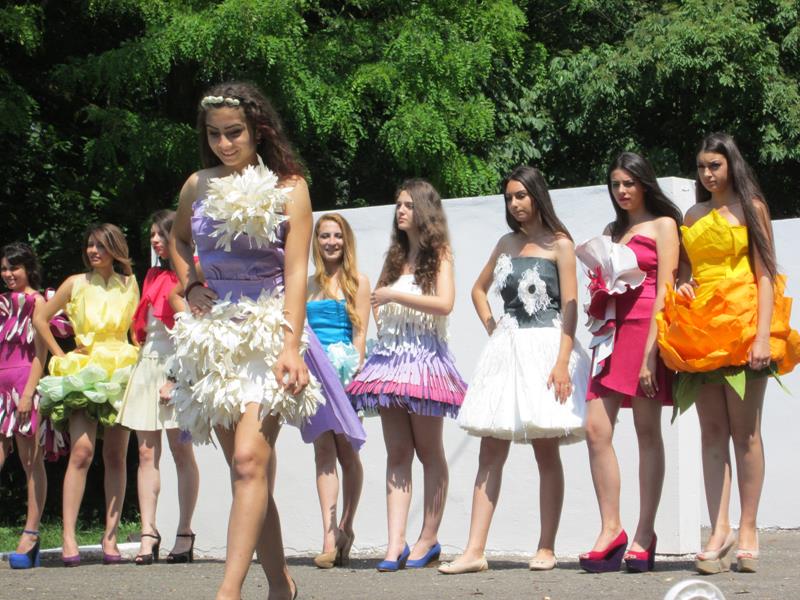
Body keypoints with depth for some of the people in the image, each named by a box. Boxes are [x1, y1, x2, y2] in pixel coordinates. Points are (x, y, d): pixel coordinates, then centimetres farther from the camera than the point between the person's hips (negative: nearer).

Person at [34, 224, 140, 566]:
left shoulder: (129, 284, 10)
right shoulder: (76, 284, 6)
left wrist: (137, 360, 4)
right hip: (82, 372, -2)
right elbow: (40, 318, 11)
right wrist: (60, 355, 5)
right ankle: (69, 537, -18)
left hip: (121, 373, 2)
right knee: (82, 451, -16)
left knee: (115, 457, 0)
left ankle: (110, 538, 2)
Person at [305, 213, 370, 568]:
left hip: (345, 371, -3)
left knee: (346, 452, 4)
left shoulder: (357, 282, 3)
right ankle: (330, 539, -12)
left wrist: (353, 370, -12)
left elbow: (360, 333, -2)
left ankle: (344, 529, 16)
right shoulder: (310, 284, 15)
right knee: (323, 451, -5)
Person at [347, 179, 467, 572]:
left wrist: (394, 295, -14)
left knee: (428, 451, 1)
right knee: (397, 452, -2)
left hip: (424, 356, -6)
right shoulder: (395, 256, 19)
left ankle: (428, 539, 6)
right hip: (390, 356, 6)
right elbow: (378, 304, 27)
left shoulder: (438, 255, 1)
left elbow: (444, 303, -15)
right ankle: (396, 543, -8)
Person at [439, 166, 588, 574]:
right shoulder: (507, 244, 16)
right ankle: (475, 551, -6)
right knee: (490, 452, -2)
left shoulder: (559, 245, 0)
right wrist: (492, 330, 12)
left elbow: (570, 307, -8)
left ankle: (546, 549, 4)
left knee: (546, 451, -2)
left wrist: (562, 361, -17)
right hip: (506, 350, 5)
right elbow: (479, 290, 29)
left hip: (545, 348, -5)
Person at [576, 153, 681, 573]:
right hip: (611, 329, 6)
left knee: (647, 432, -3)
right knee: (595, 430, -6)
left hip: (645, 326, -6)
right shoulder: (611, 231, 23)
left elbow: (664, 289, -5)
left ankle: (645, 536, -1)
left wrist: (651, 350, -14)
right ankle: (611, 530, -1)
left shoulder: (662, 225, 4)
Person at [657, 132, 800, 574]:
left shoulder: (751, 207, 3)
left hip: (741, 327, -4)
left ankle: (747, 531, -1)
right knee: (712, 434, -1)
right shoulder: (693, 217, 17)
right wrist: (682, 287, -1)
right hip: (700, 329, 5)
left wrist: (763, 335, -14)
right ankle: (719, 531, -4)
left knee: (745, 433, -3)